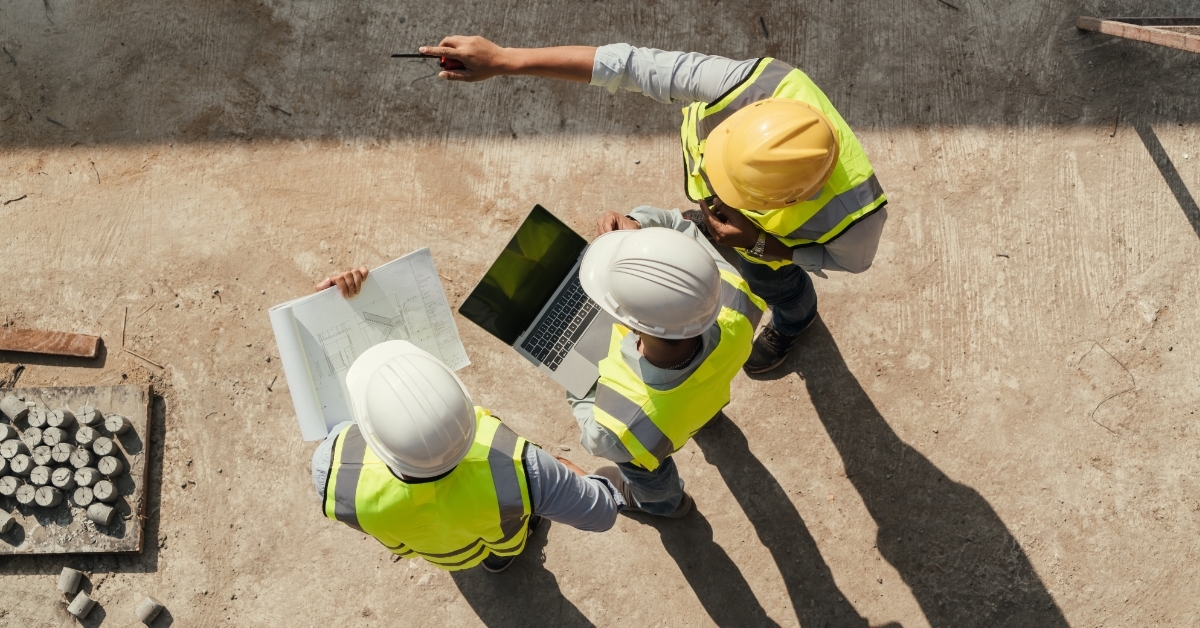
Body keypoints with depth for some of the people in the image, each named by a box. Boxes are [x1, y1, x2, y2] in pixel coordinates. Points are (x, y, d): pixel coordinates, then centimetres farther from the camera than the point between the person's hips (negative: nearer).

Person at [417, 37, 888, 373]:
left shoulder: (854, 214, -47)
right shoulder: (758, 83, -48)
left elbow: (852, 259, -21)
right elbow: (630, 65, -45)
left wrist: (758, 244, -34)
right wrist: (502, 60, -47)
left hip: (775, 234, -2)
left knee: (771, 281, 30)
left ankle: (793, 320, 67)